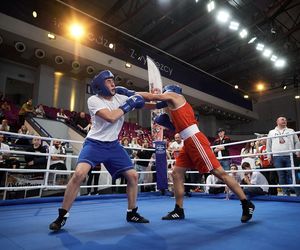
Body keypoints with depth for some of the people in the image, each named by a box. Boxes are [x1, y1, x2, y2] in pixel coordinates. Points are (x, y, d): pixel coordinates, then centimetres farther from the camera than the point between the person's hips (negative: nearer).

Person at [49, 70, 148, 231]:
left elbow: (140, 102, 2)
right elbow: (111, 117, -28)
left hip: (113, 145, 5)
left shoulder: (120, 98, 2)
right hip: (94, 144, -5)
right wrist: (127, 105, -18)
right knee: (79, 173, -26)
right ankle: (62, 216, -5)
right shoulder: (93, 100, -14)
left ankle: (132, 213, 21)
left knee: (133, 176, 2)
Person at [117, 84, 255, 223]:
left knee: (219, 172, -7)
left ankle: (247, 204, 4)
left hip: (195, 140, -10)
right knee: (176, 173, 8)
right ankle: (179, 211, 16)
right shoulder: (177, 105, 26)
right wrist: (167, 123, 14)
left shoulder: (173, 95, 5)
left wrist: (129, 92, 10)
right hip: (188, 143, 10)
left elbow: (151, 96, 1)